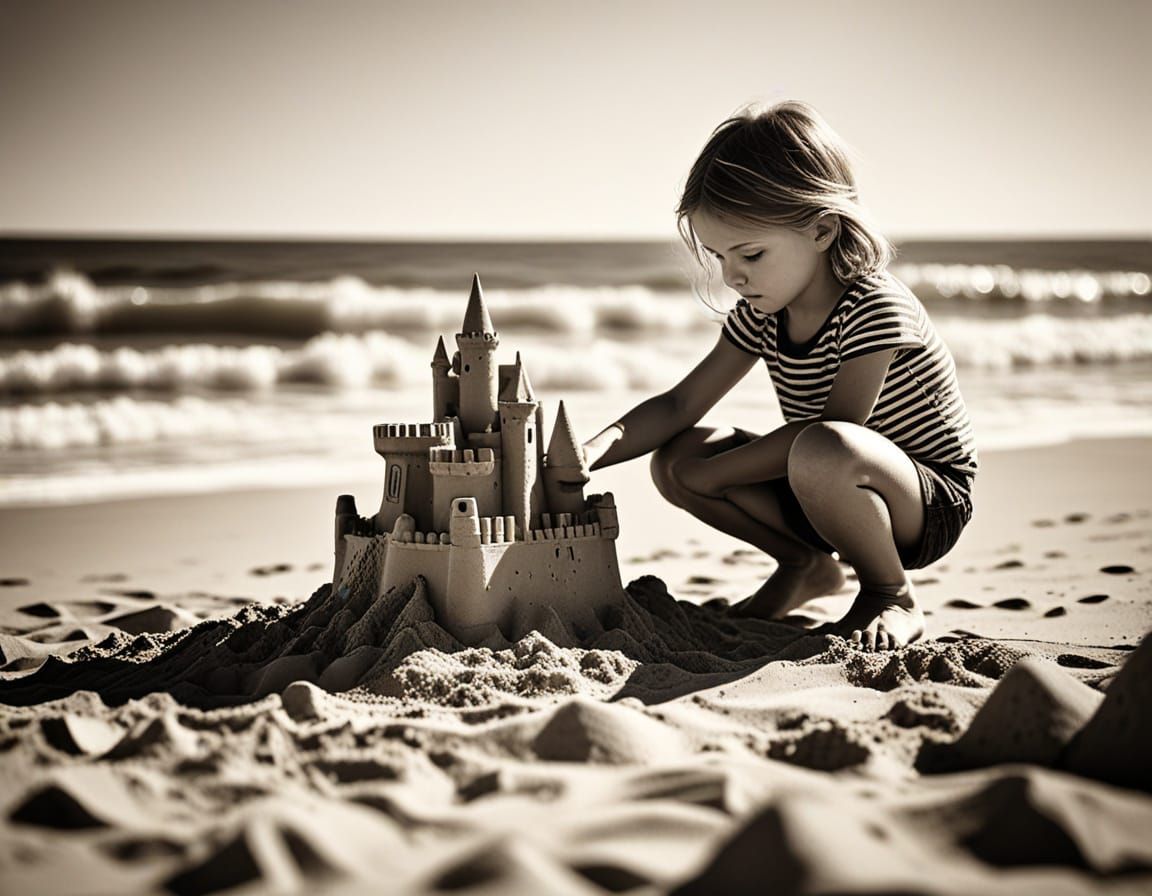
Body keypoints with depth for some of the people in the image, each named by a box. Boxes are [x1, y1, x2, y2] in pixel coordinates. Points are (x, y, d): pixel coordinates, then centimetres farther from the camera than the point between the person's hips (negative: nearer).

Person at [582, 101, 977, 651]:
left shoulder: (874, 308, -23)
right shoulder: (762, 313, 0)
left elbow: (834, 429, -28)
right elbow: (681, 404, 1)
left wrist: (711, 472, -20)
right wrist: (594, 451, -18)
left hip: (930, 503, -7)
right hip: (832, 494, 7)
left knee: (823, 449, -40)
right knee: (675, 458, -8)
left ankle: (892, 598, -13)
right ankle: (806, 565, 13)